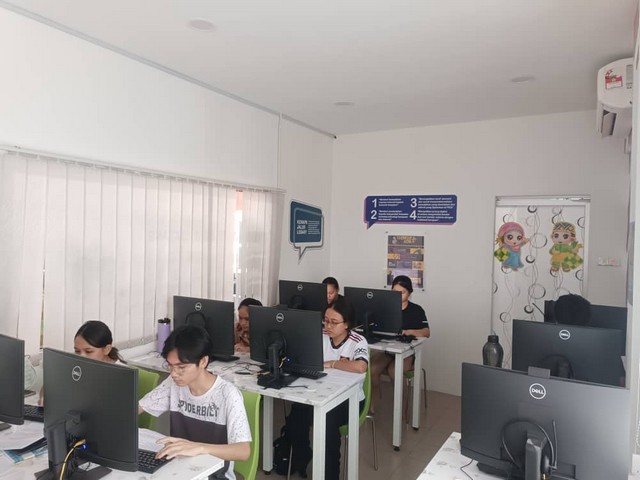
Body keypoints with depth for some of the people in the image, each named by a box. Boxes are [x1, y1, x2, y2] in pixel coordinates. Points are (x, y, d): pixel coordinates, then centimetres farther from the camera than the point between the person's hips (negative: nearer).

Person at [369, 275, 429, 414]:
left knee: (393, 371, -32)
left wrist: (409, 331, -26)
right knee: (371, 368, -26)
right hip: (386, 349, 3)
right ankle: (370, 404, -9)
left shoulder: (416, 310, 2)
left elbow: (426, 332, -8)